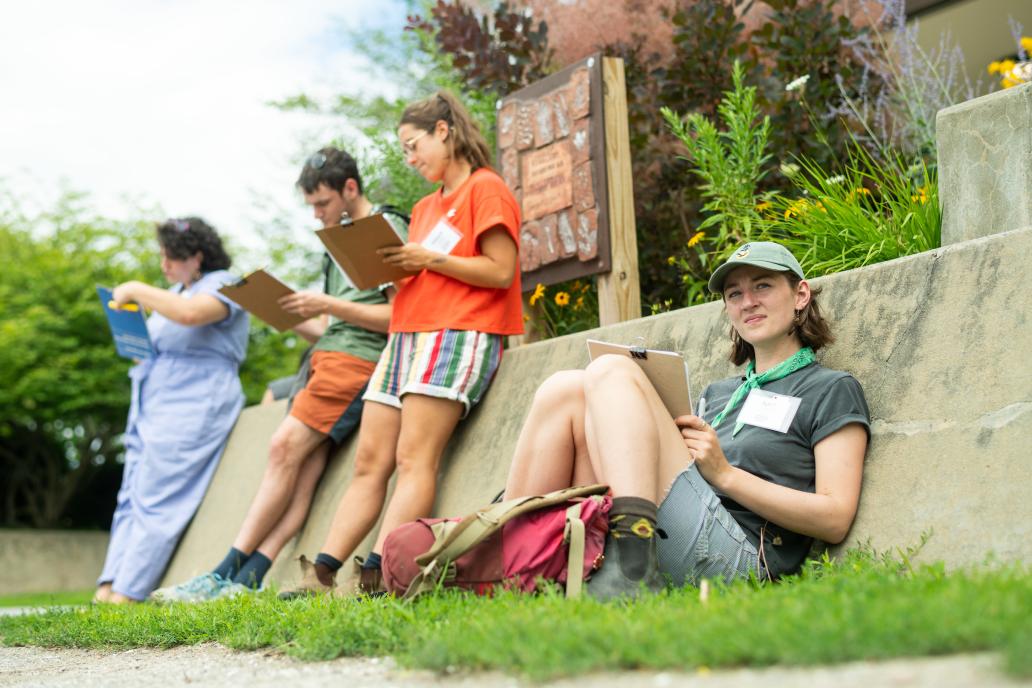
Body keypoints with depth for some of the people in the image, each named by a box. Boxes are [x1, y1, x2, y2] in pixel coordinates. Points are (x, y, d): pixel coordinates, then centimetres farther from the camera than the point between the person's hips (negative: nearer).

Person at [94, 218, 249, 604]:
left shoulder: (221, 284, -5)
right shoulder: (176, 290, 23)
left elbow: (190, 313, -27)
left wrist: (136, 291, -17)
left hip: (192, 407, -9)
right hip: (152, 405, 10)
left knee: (155, 499, -14)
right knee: (131, 497, 0)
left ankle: (124, 595, -16)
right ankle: (108, 588, -4)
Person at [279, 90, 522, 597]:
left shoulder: (485, 189, 0)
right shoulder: (425, 207, 25)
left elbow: (500, 272, -10)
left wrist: (429, 259, -13)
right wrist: (393, 266, 5)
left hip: (459, 334, -8)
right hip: (406, 336, 8)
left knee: (414, 458, -19)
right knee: (369, 462, -1)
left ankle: (375, 577, -28)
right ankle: (322, 574, -7)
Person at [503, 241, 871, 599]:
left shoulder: (832, 390, 12)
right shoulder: (718, 392, 32)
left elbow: (835, 520, -2)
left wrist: (725, 473, -6)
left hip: (737, 556, -6)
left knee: (611, 371, -14)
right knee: (566, 389, -4)